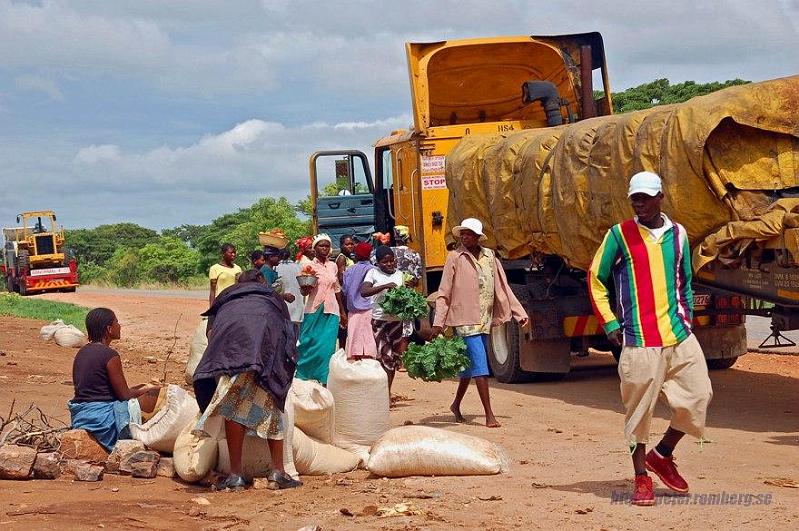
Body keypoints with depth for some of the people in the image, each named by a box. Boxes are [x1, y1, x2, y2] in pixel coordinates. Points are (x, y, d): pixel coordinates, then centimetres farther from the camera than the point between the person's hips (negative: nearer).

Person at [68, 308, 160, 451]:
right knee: (152, 397, -6)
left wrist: (135, 389, 21)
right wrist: (148, 390, 11)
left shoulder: (82, 352, 12)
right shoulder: (110, 355, -13)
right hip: (100, 416, -9)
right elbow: (124, 395, -8)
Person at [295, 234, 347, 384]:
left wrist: (342, 312, 19)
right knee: (311, 345, -1)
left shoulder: (333, 266, 10)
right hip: (314, 310, -3)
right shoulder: (309, 266, -2)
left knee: (327, 346, -5)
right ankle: (304, 378, 13)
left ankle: (325, 380, 0)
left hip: (331, 311, 3)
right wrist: (307, 284, -25)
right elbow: (304, 291, -3)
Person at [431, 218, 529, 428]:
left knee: (471, 365, 16)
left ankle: (456, 405, 33)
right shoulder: (455, 257, -6)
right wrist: (438, 323, -9)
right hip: (465, 320, -6)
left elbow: (503, 288, 14)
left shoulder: (489, 257, 8)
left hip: (484, 320, 6)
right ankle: (489, 415, -10)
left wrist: (519, 313, 12)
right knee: (480, 365, -11)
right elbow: (444, 293, -4)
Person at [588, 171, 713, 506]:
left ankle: (662, 455, 20)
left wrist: (686, 317, 12)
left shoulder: (677, 234, 10)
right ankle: (642, 479, 11)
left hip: (679, 336, 4)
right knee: (639, 409, -1)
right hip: (639, 340, -4)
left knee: (698, 396, 0)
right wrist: (609, 323, -2)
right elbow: (596, 279, 4)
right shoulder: (619, 235, -1)